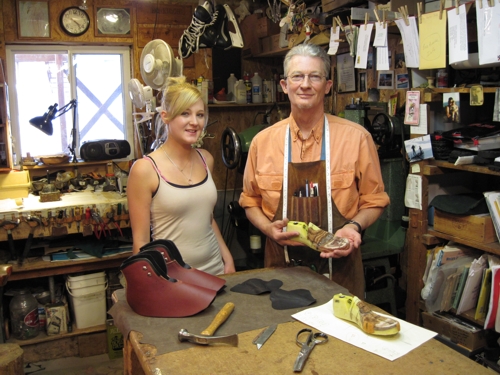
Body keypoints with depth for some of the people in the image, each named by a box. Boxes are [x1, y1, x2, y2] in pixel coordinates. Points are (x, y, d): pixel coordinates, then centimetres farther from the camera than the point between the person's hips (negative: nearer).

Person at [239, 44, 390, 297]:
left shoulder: (357, 138, -5)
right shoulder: (262, 142, 0)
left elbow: (373, 200, 4)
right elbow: (250, 201, 10)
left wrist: (354, 226, -15)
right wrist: (268, 228, -8)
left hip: (339, 267, -1)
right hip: (282, 266, 1)